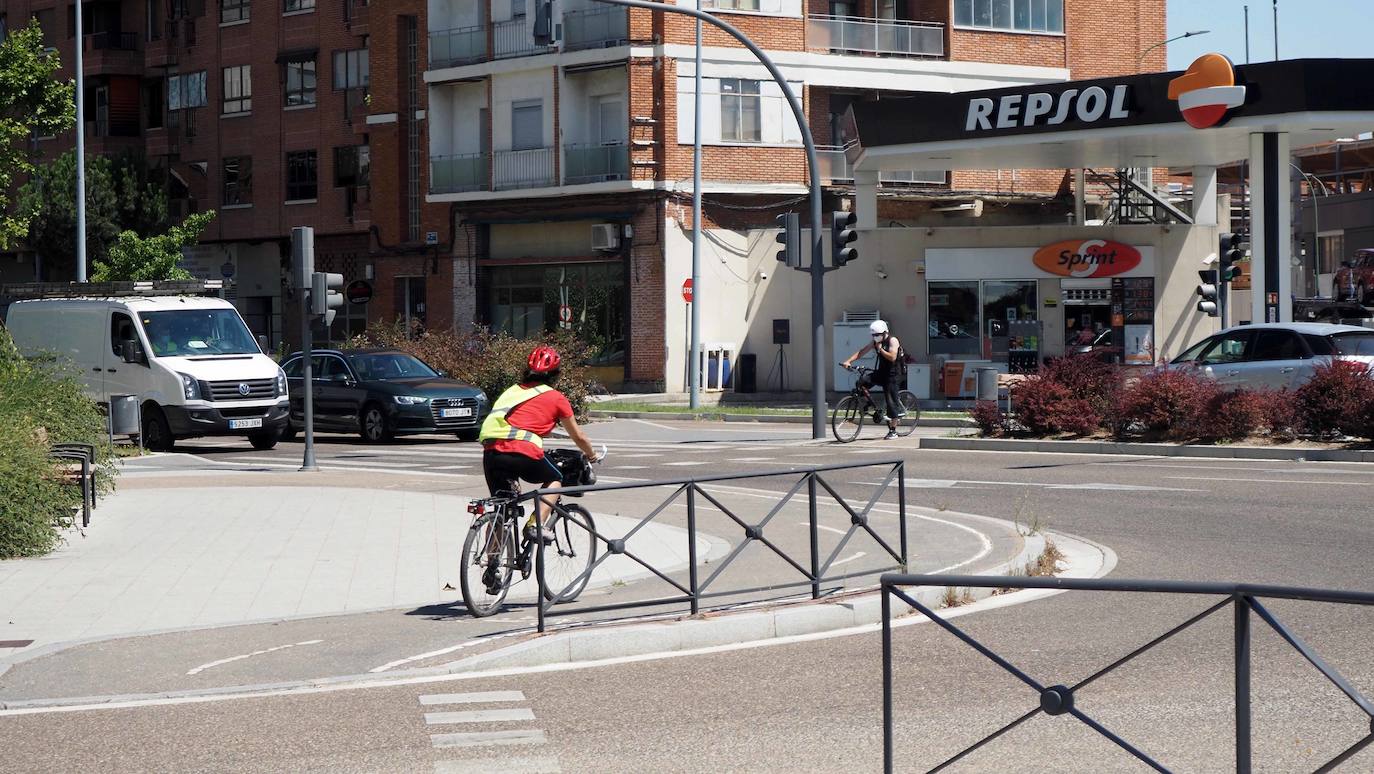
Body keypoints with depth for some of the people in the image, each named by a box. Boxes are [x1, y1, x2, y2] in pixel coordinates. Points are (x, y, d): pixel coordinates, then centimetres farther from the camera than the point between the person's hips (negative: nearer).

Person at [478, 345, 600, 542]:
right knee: (554, 479, 24)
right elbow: (578, 437, 23)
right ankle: (536, 525, 6)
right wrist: (592, 455, 42)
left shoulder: (513, 391, 25)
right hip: (523, 453, -4)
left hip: (491, 451, 4)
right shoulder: (556, 397, 13)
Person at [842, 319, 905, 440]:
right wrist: (848, 361, -9)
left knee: (891, 400, -8)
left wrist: (880, 349, -19)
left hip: (892, 374, -7)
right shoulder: (875, 342, 7)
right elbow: (861, 351, 2)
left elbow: (892, 357, -24)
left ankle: (893, 431, -2)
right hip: (881, 372, 7)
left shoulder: (892, 341, -12)